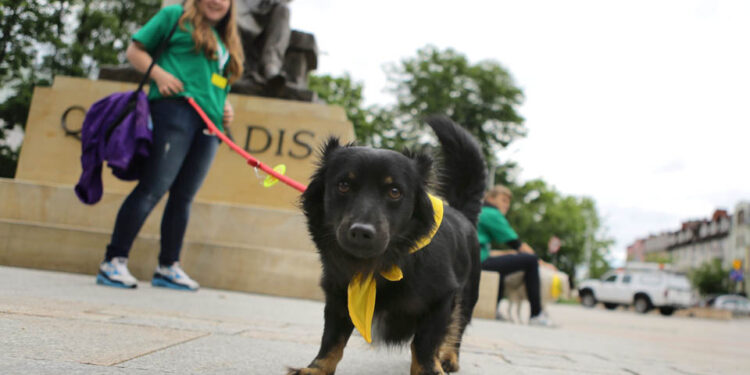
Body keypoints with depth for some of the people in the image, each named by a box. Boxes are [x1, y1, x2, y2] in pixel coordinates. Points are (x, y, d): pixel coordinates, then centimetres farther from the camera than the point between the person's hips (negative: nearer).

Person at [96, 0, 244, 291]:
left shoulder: (227, 42, 29)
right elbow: (135, 50, 9)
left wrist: (226, 108, 15)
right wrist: (159, 74, -9)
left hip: (210, 124, 6)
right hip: (176, 107, -6)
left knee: (183, 196, 6)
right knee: (154, 187, -14)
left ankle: (168, 267, 12)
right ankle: (114, 261, -11)